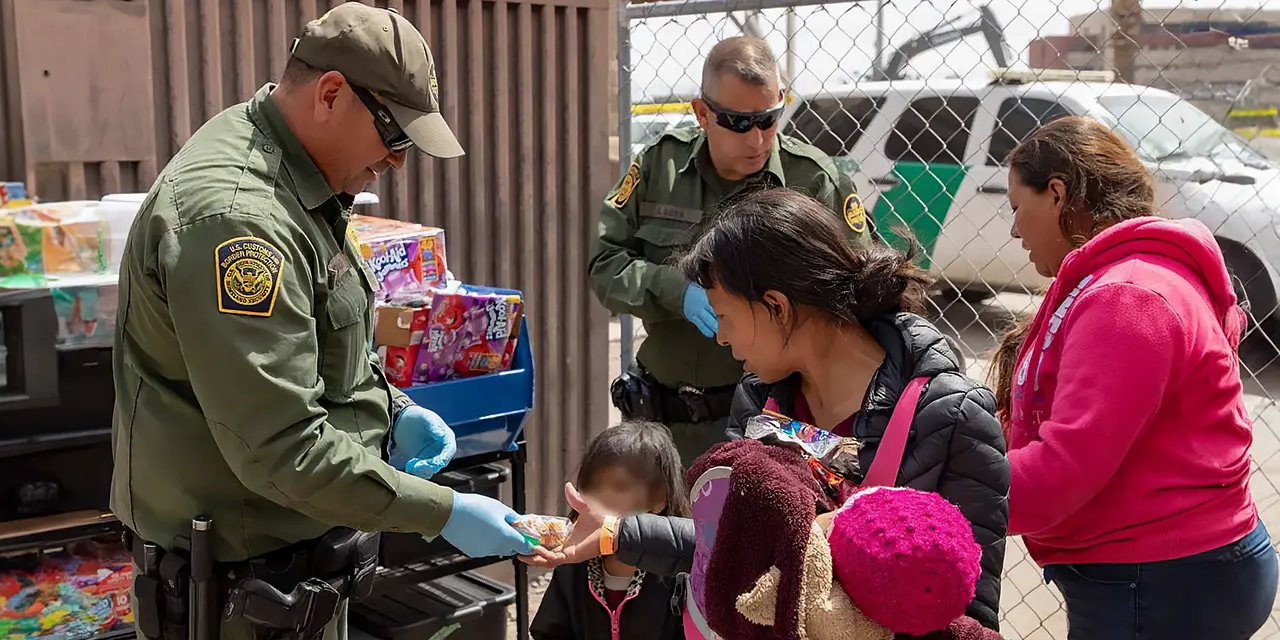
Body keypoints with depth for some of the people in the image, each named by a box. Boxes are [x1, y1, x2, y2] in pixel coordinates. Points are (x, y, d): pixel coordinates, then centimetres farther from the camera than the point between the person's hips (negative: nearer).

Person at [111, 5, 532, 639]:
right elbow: (280, 448, -29)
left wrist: (393, 408, 4)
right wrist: (444, 513, -24)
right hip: (243, 569, -9)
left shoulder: (295, 179, 6)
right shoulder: (235, 216, -28)